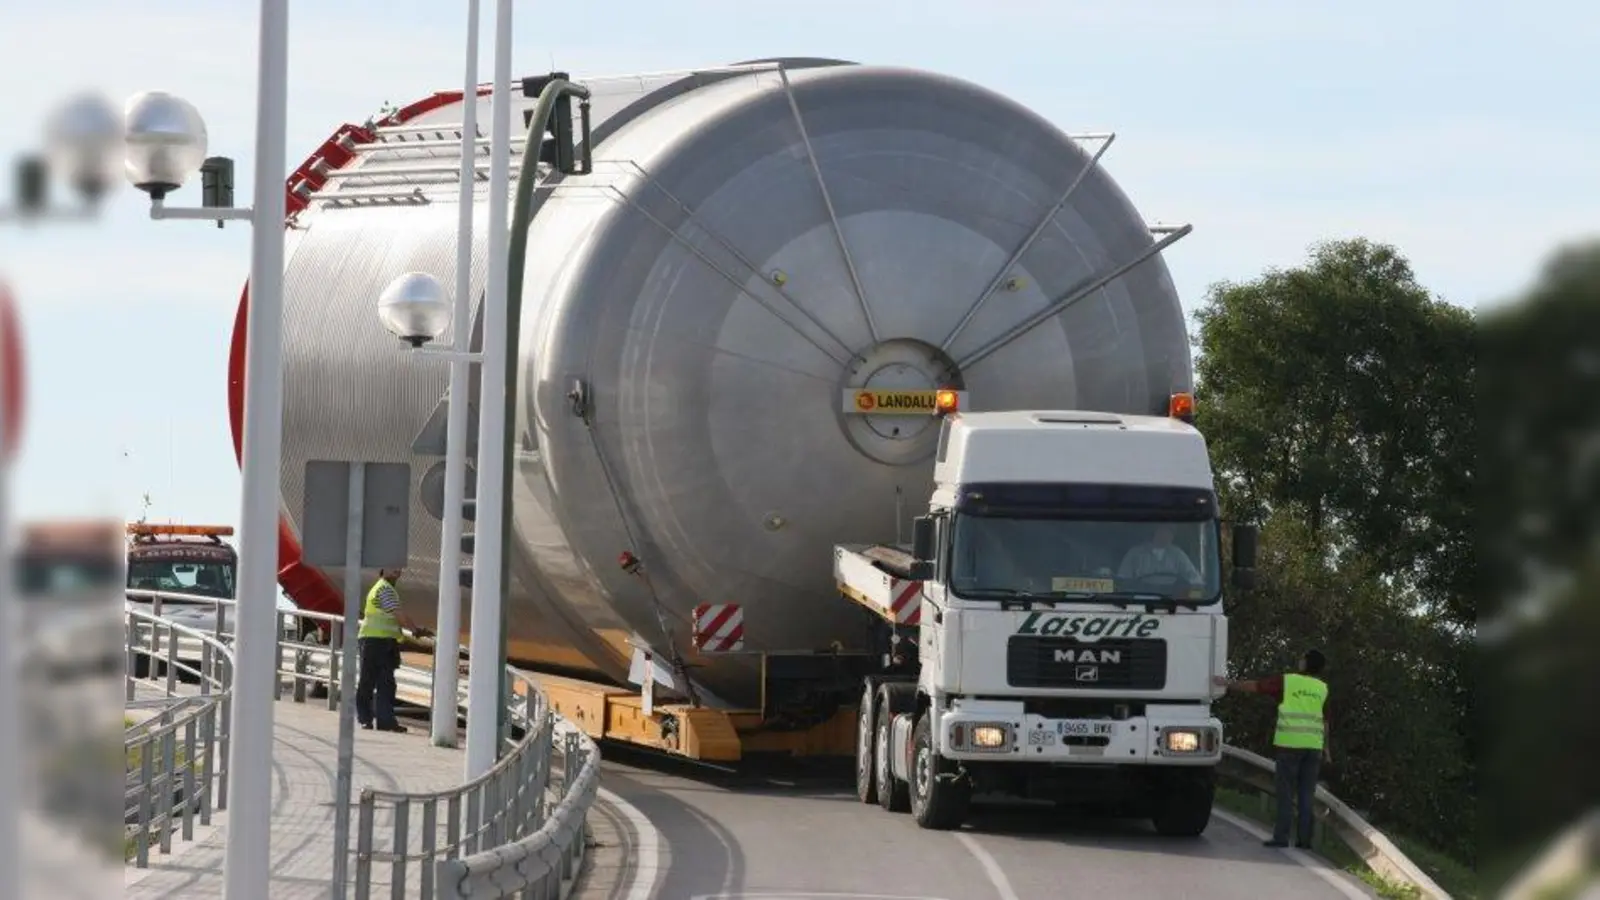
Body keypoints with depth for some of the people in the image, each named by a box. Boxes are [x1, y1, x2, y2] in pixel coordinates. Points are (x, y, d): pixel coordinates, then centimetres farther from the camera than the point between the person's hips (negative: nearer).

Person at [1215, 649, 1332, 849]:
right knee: (1306, 794, 5)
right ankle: (1304, 838, 3)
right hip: (1313, 745, 3)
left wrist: (1229, 684, 11)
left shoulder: (1286, 681, 0)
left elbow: (1254, 686, 2)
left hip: (1289, 743, -3)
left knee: (1286, 792, -1)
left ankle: (1281, 836, -4)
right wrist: (1325, 749, 16)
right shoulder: (1321, 688, 10)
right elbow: (1325, 721, 11)